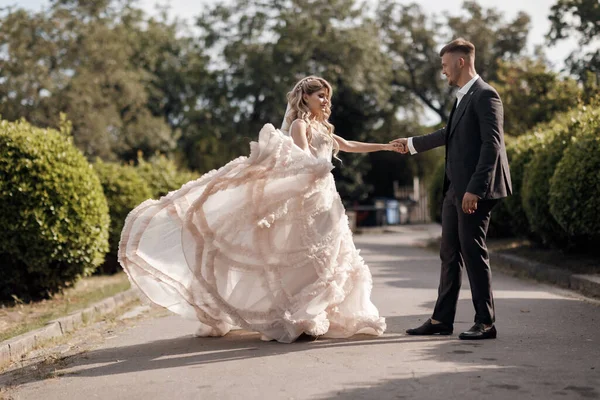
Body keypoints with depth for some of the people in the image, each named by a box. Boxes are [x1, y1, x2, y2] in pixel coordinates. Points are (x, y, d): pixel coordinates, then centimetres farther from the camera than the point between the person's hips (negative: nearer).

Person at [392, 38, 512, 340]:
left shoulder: (485, 95, -11)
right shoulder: (463, 97, 18)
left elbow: (492, 144, -19)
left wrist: (475, 189, -24)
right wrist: (412, 143, 44)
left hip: (474, 190, -10)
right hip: (455, 189, 10)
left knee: (473, 252, -5)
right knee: (450, 254, 12)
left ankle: (485, 323, 4)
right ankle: (442, 320, 19)